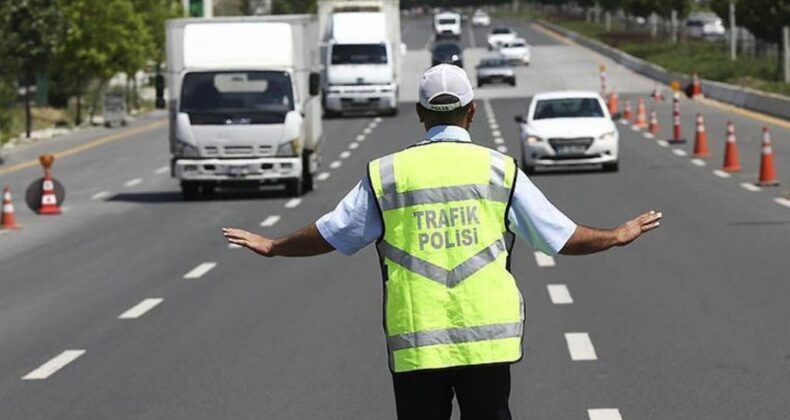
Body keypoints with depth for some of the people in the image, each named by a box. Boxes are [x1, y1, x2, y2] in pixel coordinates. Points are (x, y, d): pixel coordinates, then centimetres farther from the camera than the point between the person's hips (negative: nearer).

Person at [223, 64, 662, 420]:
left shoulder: (387, 174, 2)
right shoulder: (500, 170, 2)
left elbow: (329, 234, 10)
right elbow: (561, 236, 7)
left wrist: (271, 246, 28)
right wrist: (619, 236, 25)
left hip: (415, 344, 0)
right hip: (488, 339, 0)